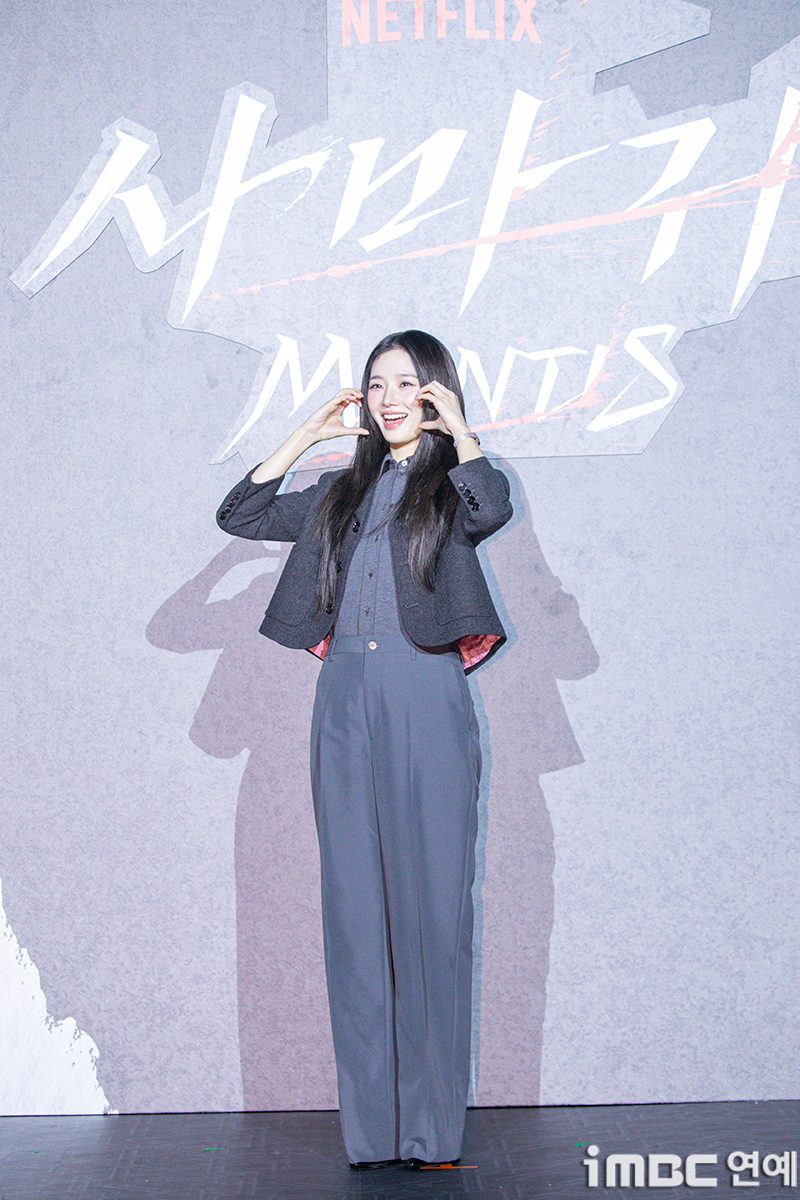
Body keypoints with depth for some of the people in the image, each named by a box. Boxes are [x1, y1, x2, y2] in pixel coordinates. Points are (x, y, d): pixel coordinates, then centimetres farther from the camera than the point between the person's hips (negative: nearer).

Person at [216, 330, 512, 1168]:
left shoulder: (453, 485, 7)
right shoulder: (343, 492, 19)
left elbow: (492, 507, -17)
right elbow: (239, 516, 17)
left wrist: (457, 429, -4)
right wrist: (304, 438, 16)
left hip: (426, 701, -4)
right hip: (346, 698, 4)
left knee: (429, 902, -3)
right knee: (354, 904, 3)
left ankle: (431, 1126, 6)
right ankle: (369, 1126, 10)